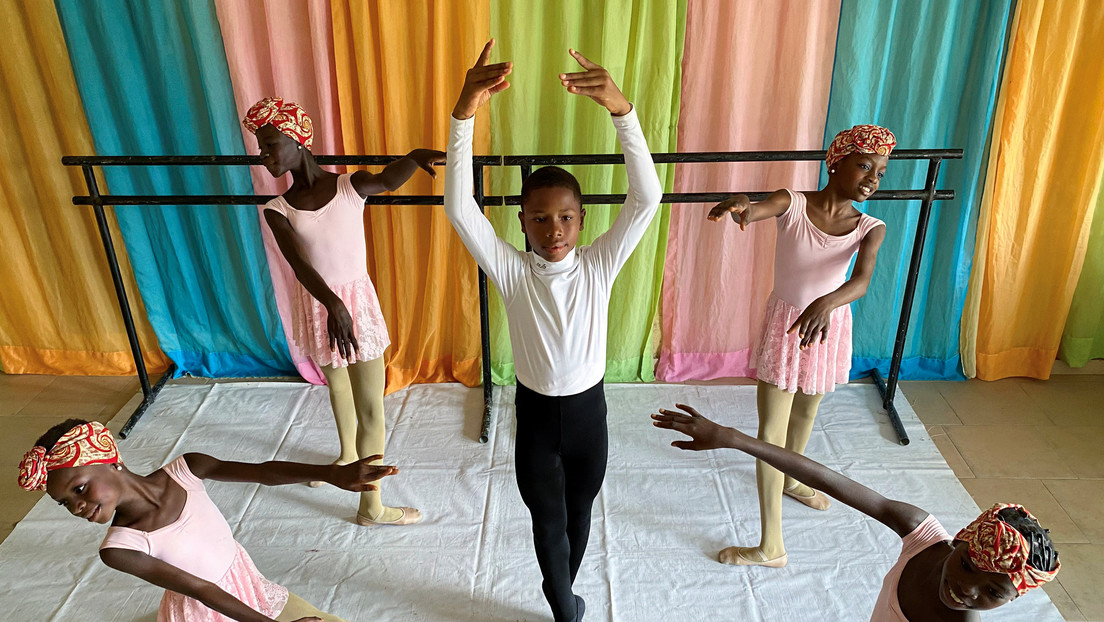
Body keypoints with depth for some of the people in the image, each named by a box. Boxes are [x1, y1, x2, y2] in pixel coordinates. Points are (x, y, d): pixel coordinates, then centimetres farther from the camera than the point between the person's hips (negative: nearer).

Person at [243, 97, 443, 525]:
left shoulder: (350, 186, -9)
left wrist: (416, 156, -55)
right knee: (336, 385, 23)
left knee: (370, 407, 3)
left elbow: (388, 180, -32)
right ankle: (349, 454, 47)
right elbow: (299, 264, -20)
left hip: (357, 300, -2)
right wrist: (333, 305, -38)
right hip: (317, 306, 2)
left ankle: (372, 506, 23)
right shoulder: (277, 210, -4)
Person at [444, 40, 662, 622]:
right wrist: (464, 115, -43)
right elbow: (459, 208, -29)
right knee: (548, 522, 15)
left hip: (587, 409, 1)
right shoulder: (511, 271, -15)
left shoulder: (600, 265, -14)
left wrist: (621, 110, -42)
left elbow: (647, 198, -27)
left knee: (578, 515, 23)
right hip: (535, 413, -1)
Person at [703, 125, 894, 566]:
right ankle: (771, 546, 9)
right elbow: (750, 214, -36)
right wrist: (738, 206, -62)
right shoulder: (792, 203, -15)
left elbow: (860, 281, -28)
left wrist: (825, 303, -50)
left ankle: (792, 479, 53)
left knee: (806, 411, 26)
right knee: (771, 433, -2)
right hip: (784, 325, -3)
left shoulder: (870, 229, -10)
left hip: (830, 327, 3)